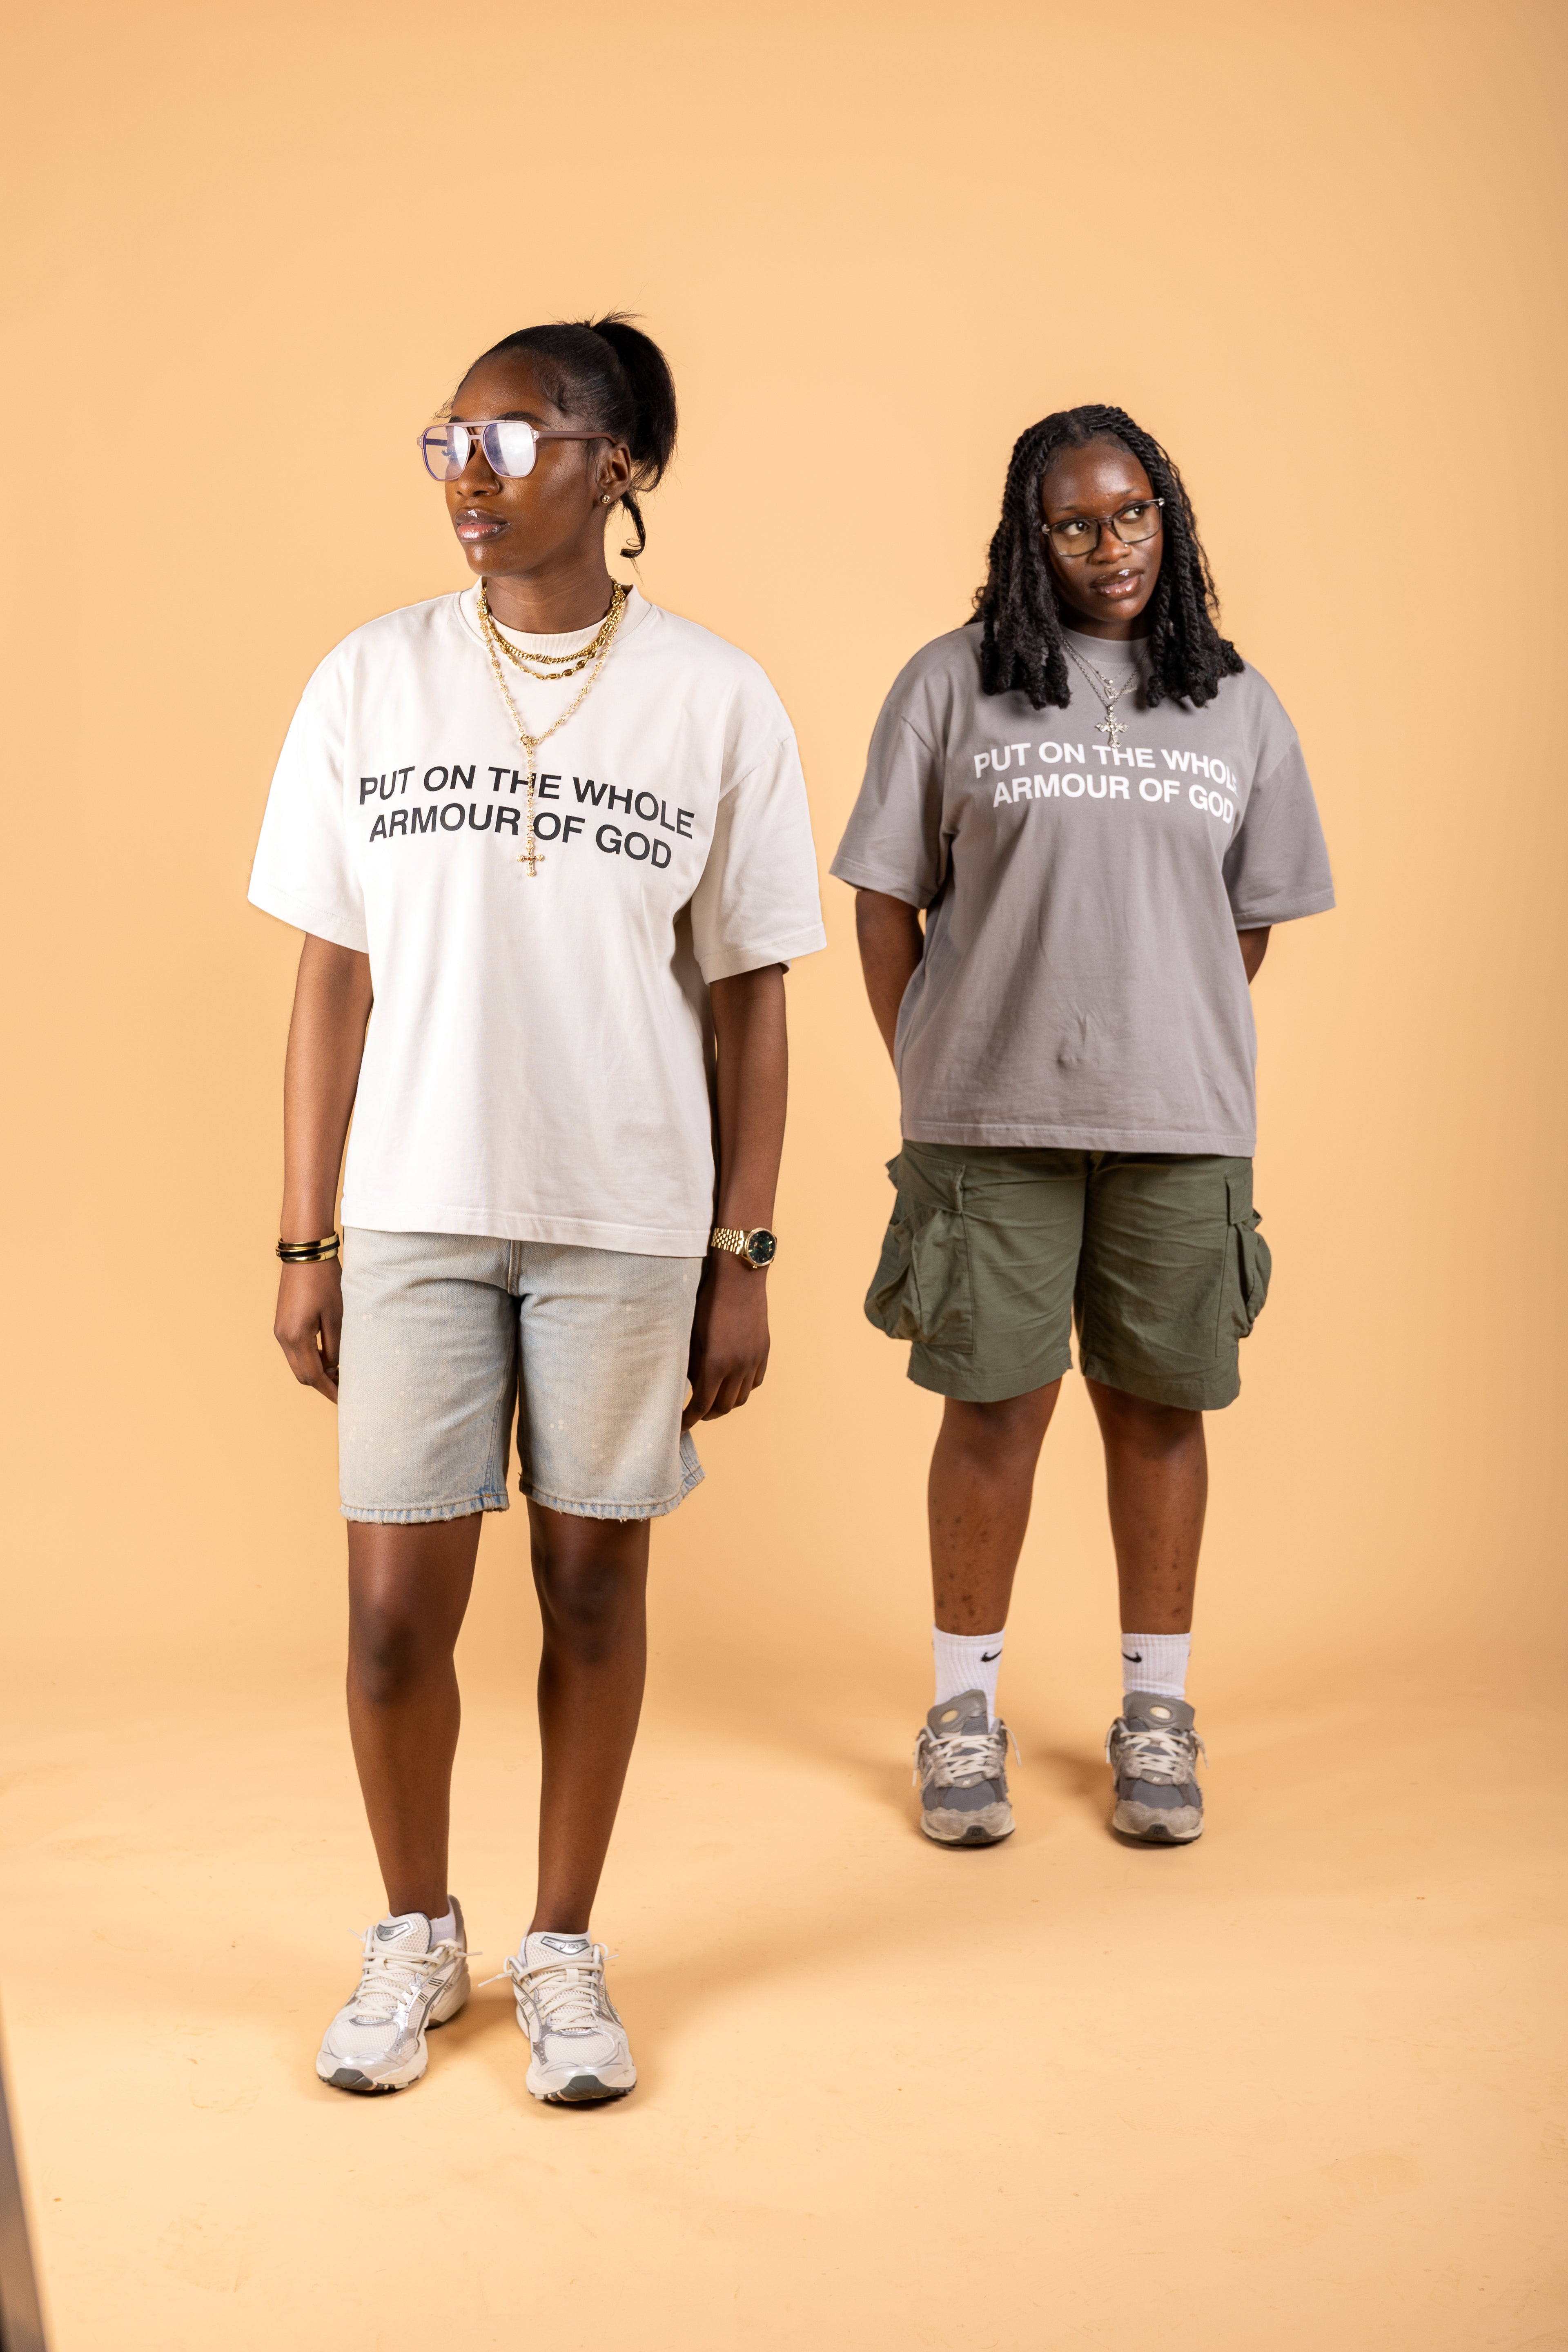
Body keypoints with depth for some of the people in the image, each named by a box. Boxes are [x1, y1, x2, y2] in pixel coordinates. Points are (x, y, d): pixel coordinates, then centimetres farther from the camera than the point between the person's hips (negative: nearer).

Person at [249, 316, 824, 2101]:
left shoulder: (714, 700, 0)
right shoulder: (372, 683, 3)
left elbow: (747, 999, 2)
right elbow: (334, 976, 4)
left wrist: (742, 1255, -1)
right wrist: (303, 1242, 2)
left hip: (631, 1220, -1)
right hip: (417, 1210, 1)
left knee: (594, 1579, 8)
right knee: (396, 1601, 3)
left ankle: (563, 1950, 27)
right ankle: (414, 1938, 27)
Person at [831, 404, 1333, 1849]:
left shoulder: (1236, 706, 10)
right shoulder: (953, 685, 3)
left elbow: (1251, 920, 14)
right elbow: (888, 900, 3)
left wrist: (1182, 1062, 8)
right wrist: (931, 1082, 1)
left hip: (1180, 1123, 2)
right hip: (990, 1120, -2)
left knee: (1158, 1404, 7)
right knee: (995, 1403, 2)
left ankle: (1156, 1710, 20)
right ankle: (966, 1710, 16)